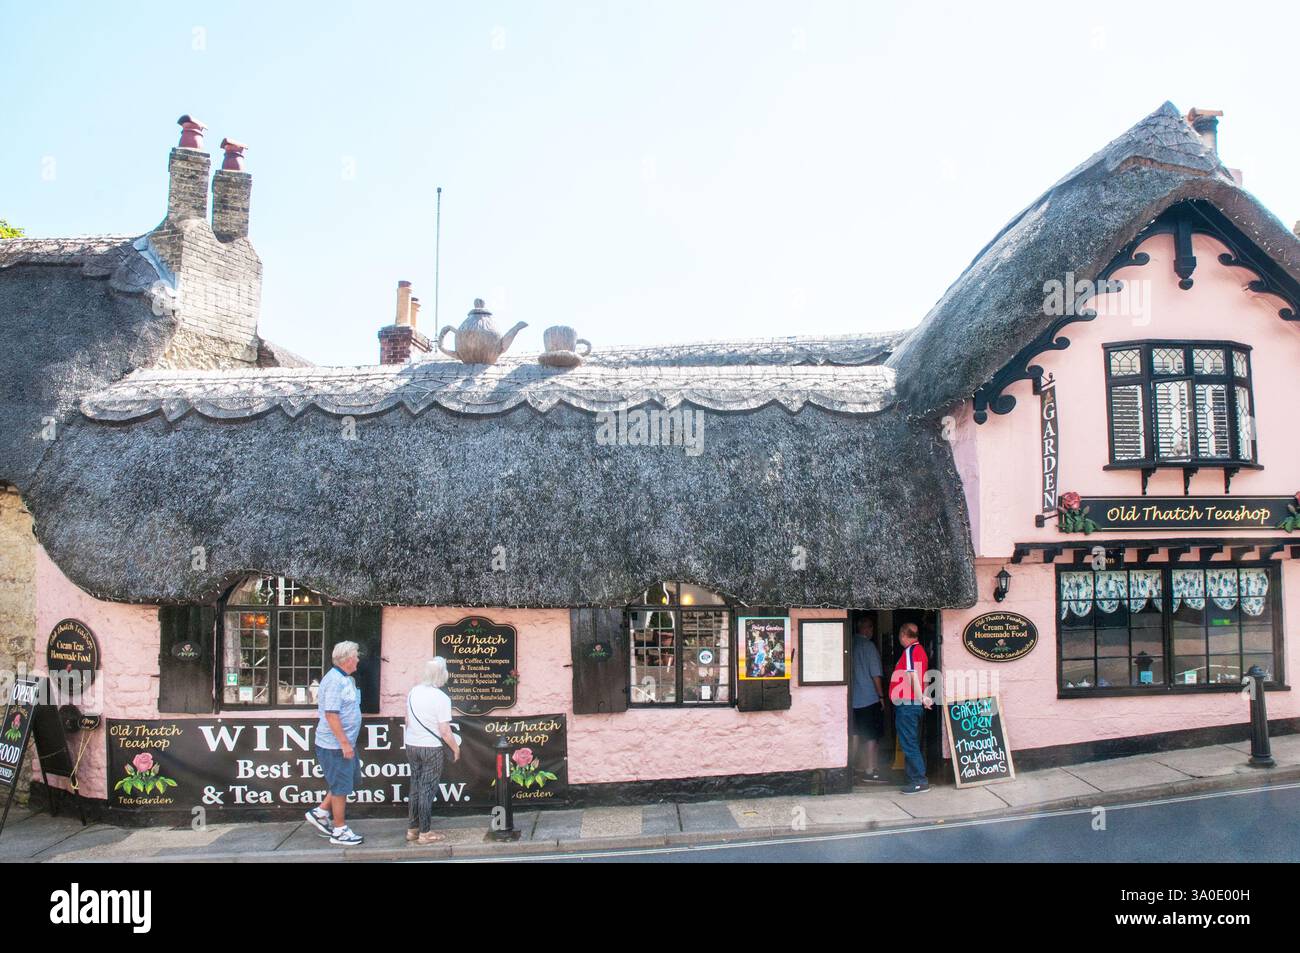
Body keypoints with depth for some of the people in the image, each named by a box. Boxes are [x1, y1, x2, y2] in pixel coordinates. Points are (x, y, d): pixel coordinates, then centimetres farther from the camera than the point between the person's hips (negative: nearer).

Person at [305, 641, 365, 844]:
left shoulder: (346, 679, 11)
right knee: (341, 786, 1)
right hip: (336, 745, -10)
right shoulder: (334, 680, -20)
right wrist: (345, 743, -24)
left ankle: (320, 812, 27)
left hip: (345, 743, 10)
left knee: (351, 780, 18)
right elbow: (331, 714, -25)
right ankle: (339, 831, 12)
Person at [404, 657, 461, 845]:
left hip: (411, 745, 6)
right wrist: (456, 748, -3)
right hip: (432, 748, -6)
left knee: (415, 787, 16)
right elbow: (445, 731, -17)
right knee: (427, 790, 4)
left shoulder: (413, 692, 1)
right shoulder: (441, 698, -17)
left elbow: (407, 721, 11)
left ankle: (412, 829, 24)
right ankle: (425, 833, 11)